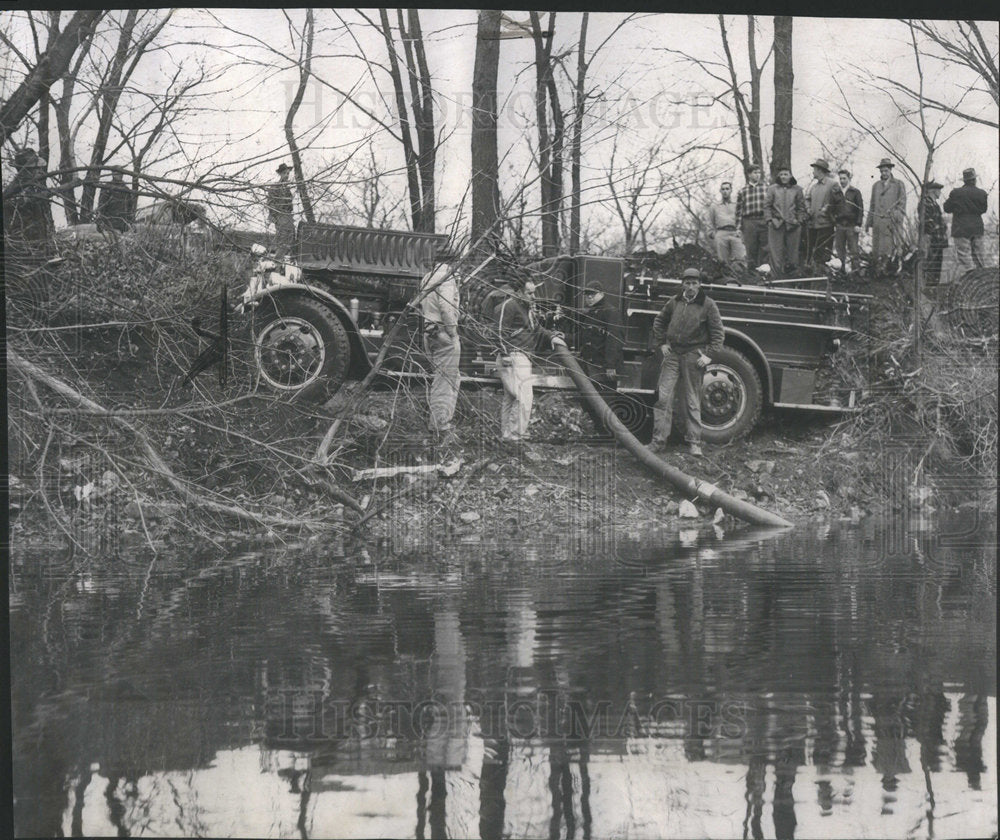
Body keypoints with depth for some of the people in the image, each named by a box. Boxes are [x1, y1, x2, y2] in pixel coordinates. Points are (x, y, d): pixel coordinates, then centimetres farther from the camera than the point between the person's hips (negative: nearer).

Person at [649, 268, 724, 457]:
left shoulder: (708, 305, -3)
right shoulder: (674, 302, 7)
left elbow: (718, 332, -2)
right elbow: (659, 321, 21)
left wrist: (709, 355, -9)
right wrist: (662, 343, 12)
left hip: (693, 355, -3)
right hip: (672, 354, 3)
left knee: (692, 401, 4)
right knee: (663, 397, -2)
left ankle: (694, 442, 11)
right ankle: (659, 440, 2)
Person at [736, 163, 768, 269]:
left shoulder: (766, 189, 10)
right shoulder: (742, 192, 8)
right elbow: (739, 211, 7)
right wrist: (738, 228, 1)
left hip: (764, 223, 1)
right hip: (749, 223, 0)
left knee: (764, 251, -1)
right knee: (751, 251, 1)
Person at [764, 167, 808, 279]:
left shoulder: (797, 189, 9)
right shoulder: (772, 189, 8)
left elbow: (801, 207, 11)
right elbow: (767, 206, 9)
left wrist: (799, 220, 1)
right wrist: (769, 219, -2)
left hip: (792, 225, 1)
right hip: (776, 224, -1)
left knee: (792, 252, 3)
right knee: (776, 253, -4)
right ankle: (776, 277, -1)